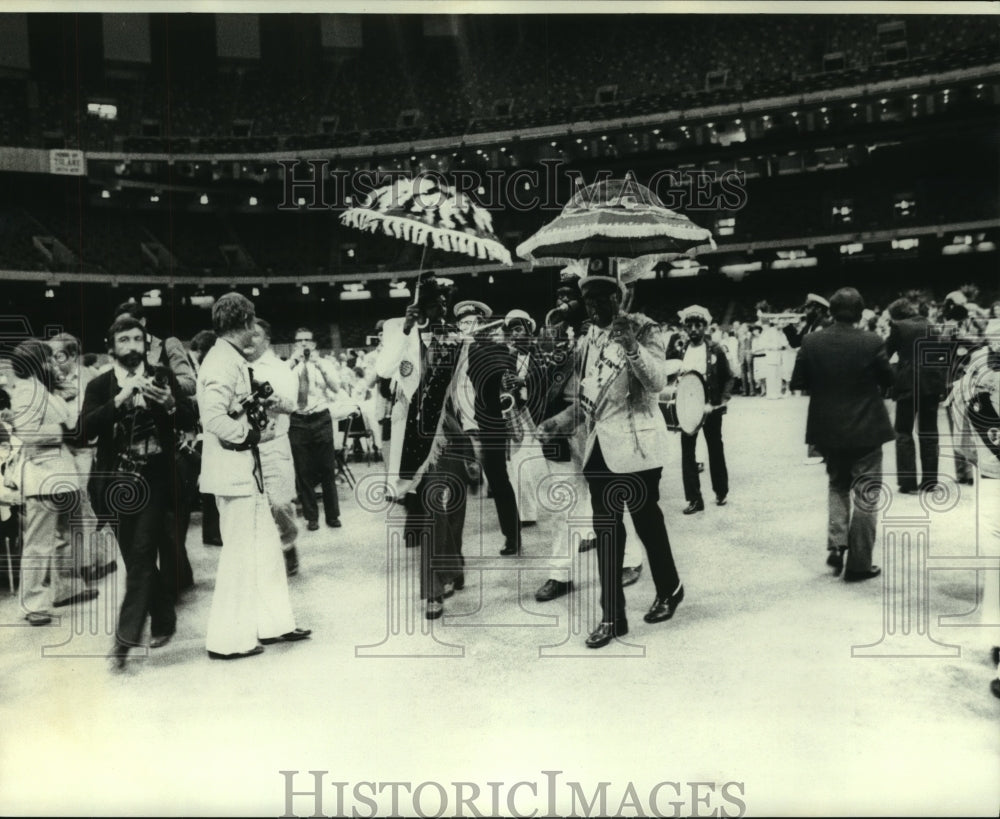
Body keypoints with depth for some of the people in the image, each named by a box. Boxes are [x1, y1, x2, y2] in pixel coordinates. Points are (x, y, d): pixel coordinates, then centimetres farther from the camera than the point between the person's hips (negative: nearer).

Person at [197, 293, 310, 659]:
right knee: (239, 553, -1)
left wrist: (259, 399, 4)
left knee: (266, 546, 16)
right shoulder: (222, 363, -17)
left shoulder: (232, 361, 13)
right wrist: (247, 433, -15)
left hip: (247, 470, 10)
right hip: (232, 470, -10)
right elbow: (215, 419, -29)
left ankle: (272, 623, 27)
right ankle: (227, 639, 11)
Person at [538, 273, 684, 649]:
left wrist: (631, 346, -28)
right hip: (599, 445, 5)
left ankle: (669, 589, 32)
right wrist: (557, 423, 4)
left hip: (636, 443, -5)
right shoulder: (587, 342, 12)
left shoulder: (643, 329, -4)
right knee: (605, 528, 4)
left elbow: (658, 382, -16)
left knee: (646, 519, 6)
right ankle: (612, 617, 10)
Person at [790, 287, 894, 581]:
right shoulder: (872, 342, -14)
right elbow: (888, 379, -2)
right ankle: (859, 563, 10)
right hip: (865, 429, -3)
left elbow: (797, 382, -2)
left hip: (828, 429, 3)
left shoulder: (811, 342, -8)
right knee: (864, 494, 7)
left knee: (837, 484, 23)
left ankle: (836, 543, 10)